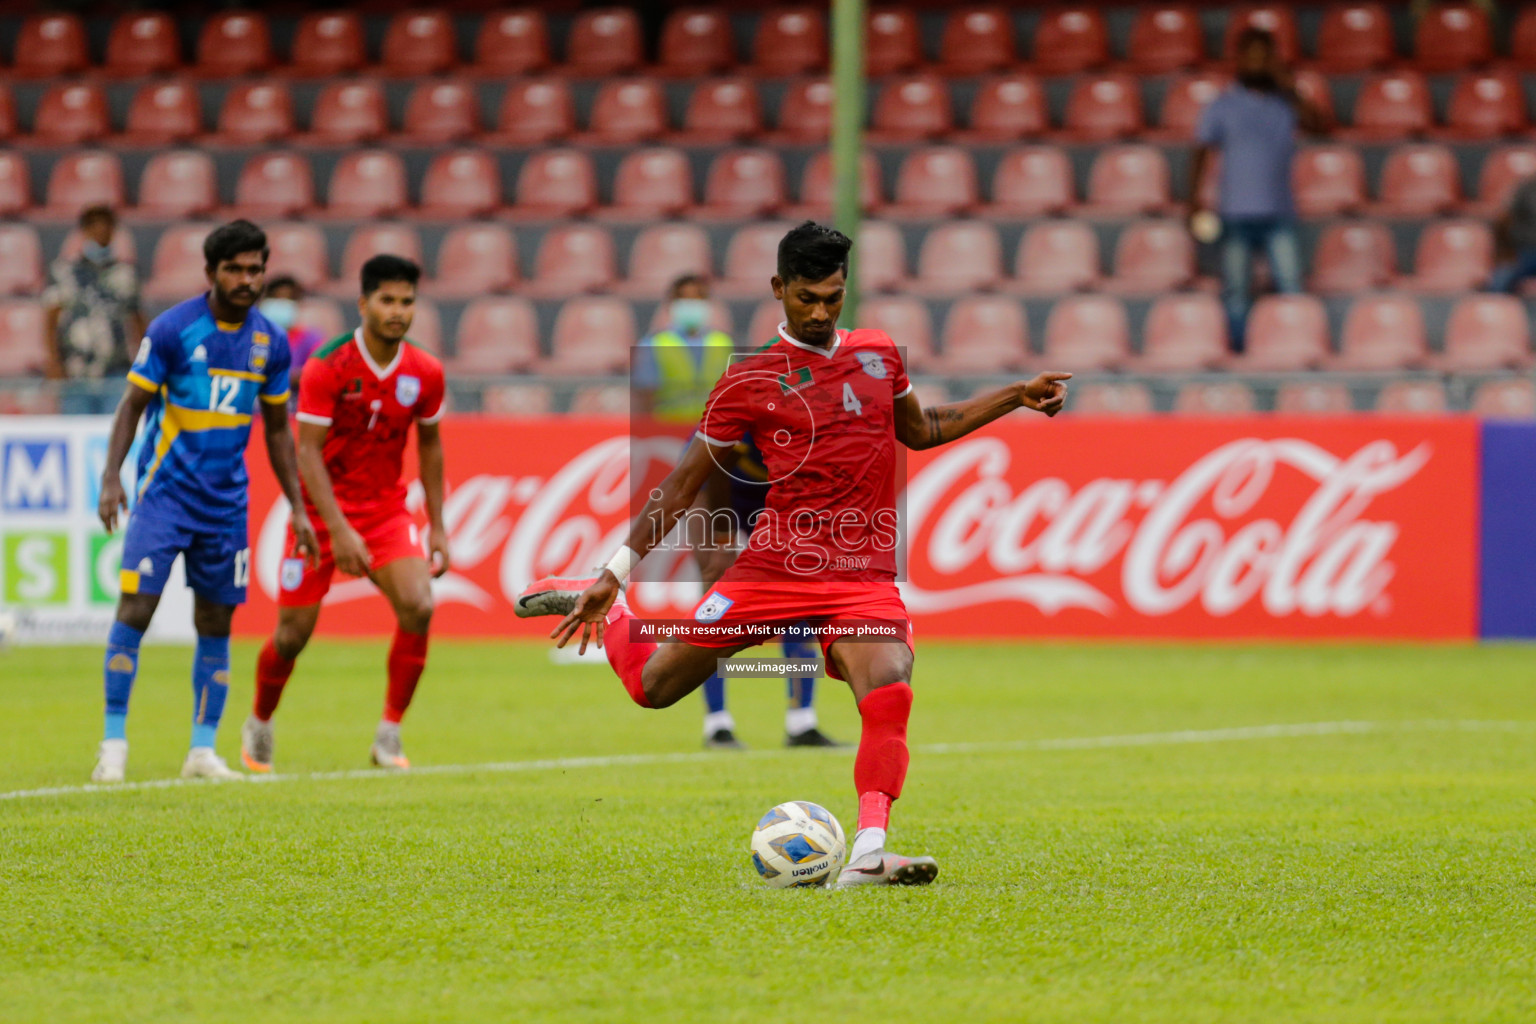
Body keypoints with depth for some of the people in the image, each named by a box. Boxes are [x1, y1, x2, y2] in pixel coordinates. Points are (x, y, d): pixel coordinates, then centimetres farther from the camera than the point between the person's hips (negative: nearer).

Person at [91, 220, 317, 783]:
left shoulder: (270, 342, 5)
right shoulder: (172, 329, -8)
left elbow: (277, 428, 15)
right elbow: (132, 405, -4)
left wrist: (297, 508, 12)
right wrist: (111, 477, -15)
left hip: (226, 501, 4)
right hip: (165, 491, -4)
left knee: (216, 625, 5)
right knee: (136, 607, -12)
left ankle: (203, 749, 12)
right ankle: (114, 742, -5)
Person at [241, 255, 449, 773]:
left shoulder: (425, 373, -4)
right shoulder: (328, 367, -18)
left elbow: (429, 444, 11)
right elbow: (307, 450, -18)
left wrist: (437, 526, 9)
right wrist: (339, 529, -26)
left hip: (387, 507, 3)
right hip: (322, 510, -3)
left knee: (417, 607, -20)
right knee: (292, 633, 1)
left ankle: (389, 734, -8)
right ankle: (259, 724, 30)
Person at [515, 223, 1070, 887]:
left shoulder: (879, 354, 12)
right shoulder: (750, 380, 0)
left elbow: (920, 430, 31)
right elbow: (683, 485, 3)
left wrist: (1015, 397, 24)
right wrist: (616, 571, -2)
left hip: (864, 576, 2)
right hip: (775, 563, -2)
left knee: (889, 692, -27)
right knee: (652, 686, 2)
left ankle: (867, 855, -32)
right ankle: (600, 607, 34)